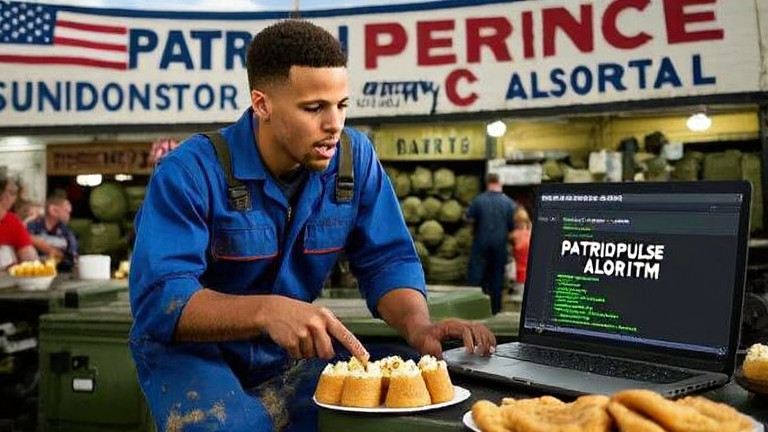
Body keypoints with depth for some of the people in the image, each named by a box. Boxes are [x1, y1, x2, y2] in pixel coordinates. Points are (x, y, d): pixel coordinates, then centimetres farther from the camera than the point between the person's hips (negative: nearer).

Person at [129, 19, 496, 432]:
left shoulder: (354, 156, -8)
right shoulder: (190, 172, -21)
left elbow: (386, 260, -5)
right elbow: (158, 298, -28)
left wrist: (418, 325, -26)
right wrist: (266, 310, -45)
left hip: (290, 354, 5)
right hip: (191, 352, -4)